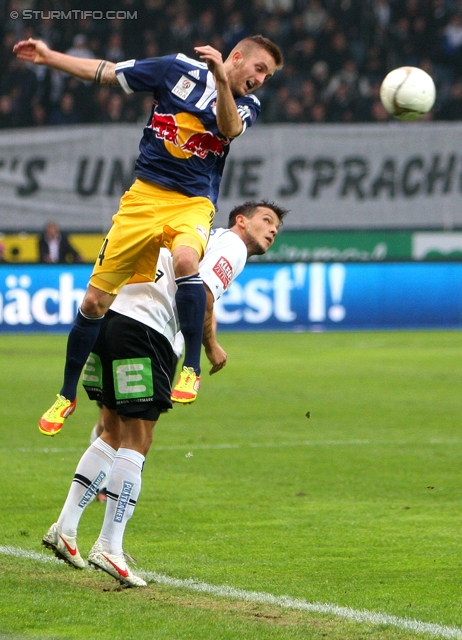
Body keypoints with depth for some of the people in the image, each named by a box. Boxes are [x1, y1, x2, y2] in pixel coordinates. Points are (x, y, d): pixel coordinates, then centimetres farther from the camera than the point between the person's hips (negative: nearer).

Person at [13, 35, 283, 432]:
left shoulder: (246, 105, 6)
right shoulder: (180, 70, 4)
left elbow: (230, 128, -17)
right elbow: (105, 72, 8)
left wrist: (221, 80, -31)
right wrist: (48, 57, 4)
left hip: (193, 205, -1)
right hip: (144, 197, 1)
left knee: (185, 258, -37)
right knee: (96, 300, -1)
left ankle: (192, 369, -27)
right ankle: (67, 395, 18)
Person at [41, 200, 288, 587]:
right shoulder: (232, 245, 2)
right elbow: (201, 290, -14)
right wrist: (211, 346, -4)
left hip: (110, 318, 9)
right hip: (143, 327, -9)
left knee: (116, 434, 16)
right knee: (136, 441, -7)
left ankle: (65, 529, 16)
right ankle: (109, 547, -10)